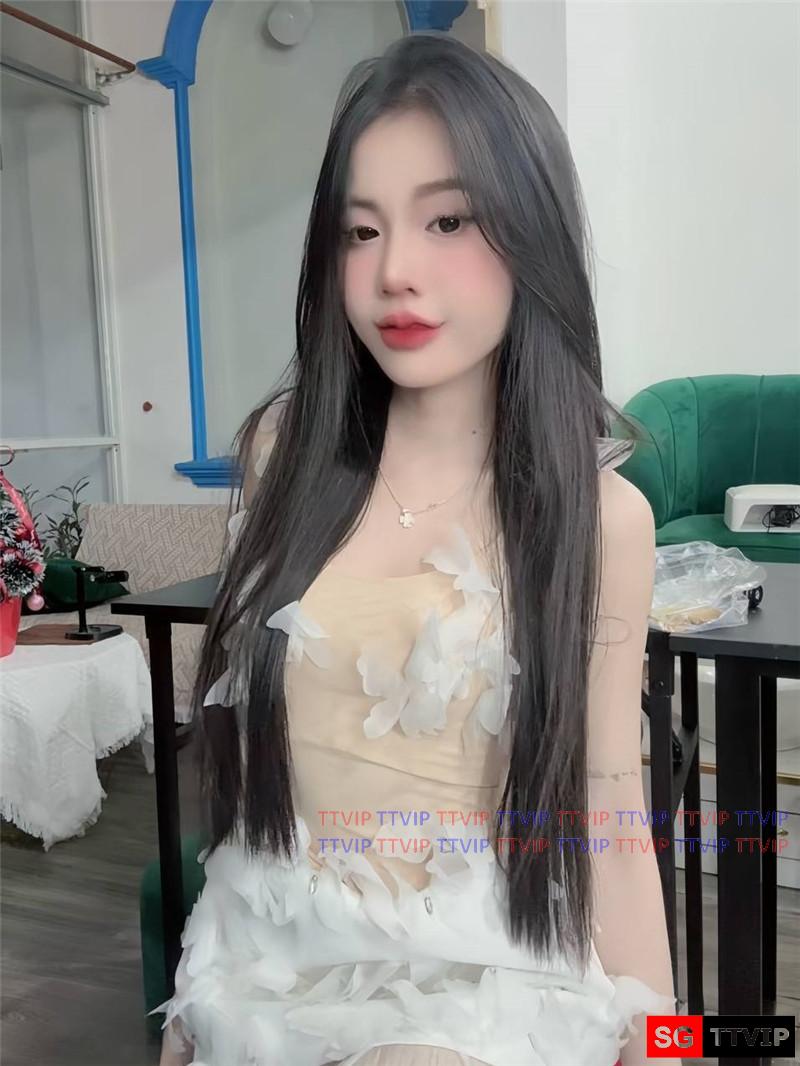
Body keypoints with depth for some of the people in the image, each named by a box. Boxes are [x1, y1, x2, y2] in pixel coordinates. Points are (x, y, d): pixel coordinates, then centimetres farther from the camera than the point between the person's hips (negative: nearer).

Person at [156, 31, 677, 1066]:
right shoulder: (286, 445, -6)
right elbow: (238, 709, 4)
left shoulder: (601, 514, -13)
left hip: (474, 983, -3)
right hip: (264, 960, 4)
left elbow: (607, 814, -5)